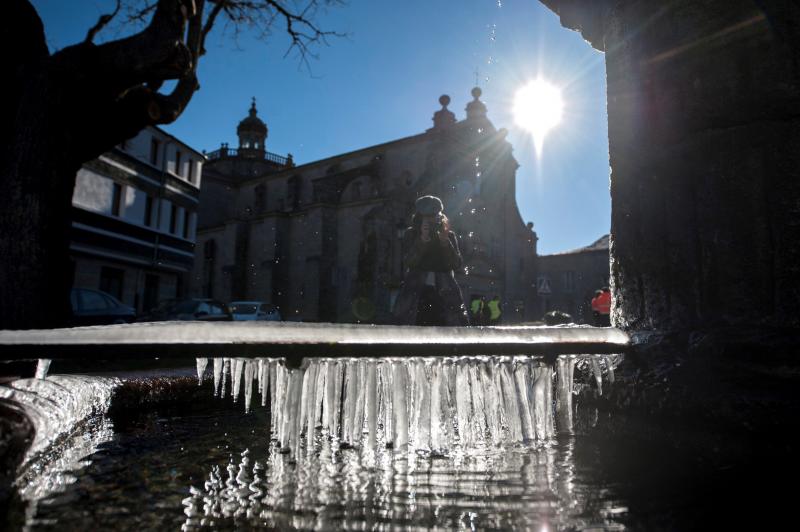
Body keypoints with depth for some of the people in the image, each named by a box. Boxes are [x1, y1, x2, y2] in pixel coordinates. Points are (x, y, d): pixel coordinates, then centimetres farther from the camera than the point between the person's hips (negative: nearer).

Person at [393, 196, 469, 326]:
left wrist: (444, 240, -14)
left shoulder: (449, 235, 9)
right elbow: (408, 262, -6)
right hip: (416, 294, 0)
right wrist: (422, 239, -17)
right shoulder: (411, 234, 7)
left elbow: (457, 264, -2)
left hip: (444, 294, 1)